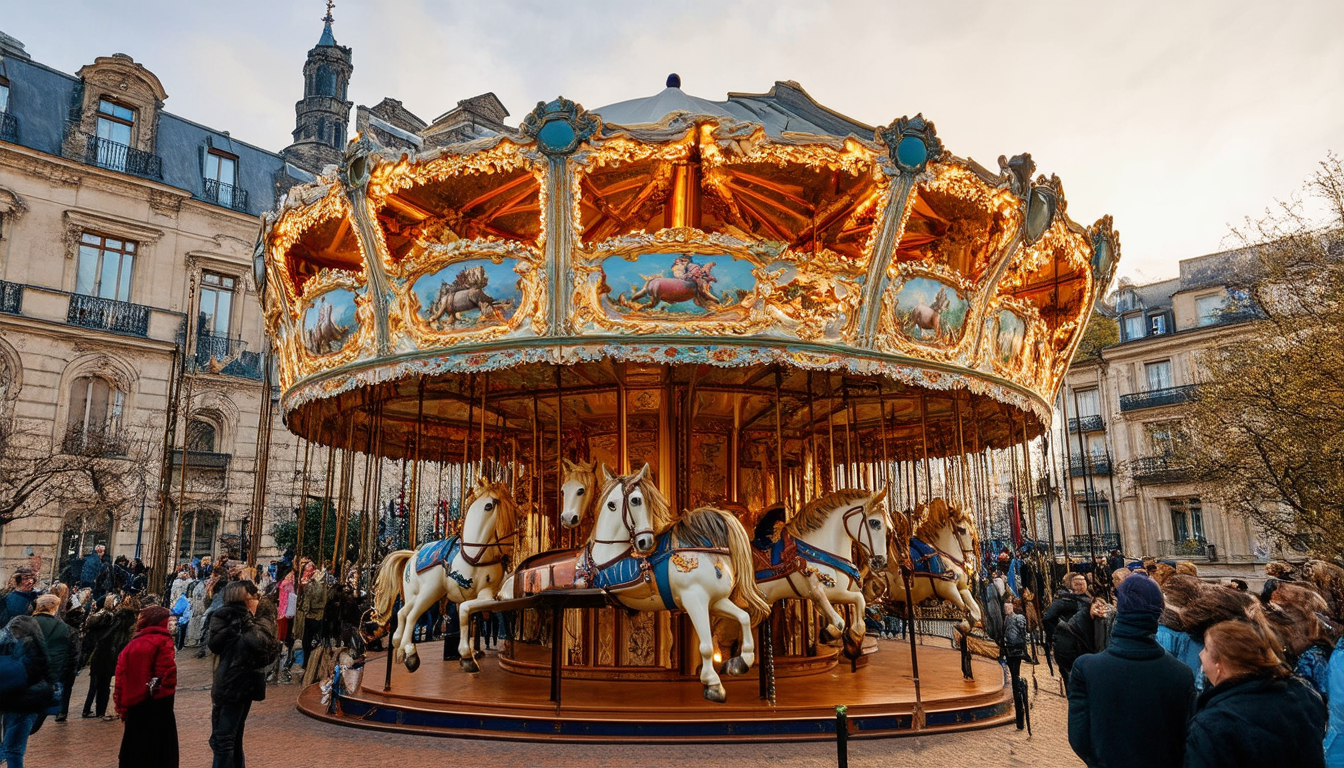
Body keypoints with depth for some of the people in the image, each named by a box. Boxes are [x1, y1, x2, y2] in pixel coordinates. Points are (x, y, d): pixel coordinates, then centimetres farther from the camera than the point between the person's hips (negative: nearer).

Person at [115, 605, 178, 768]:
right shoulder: (163, 641, -10)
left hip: (134, 703, 6)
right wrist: (168, 688, -3)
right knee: (159, 752, 4)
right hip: (158, 704, -6)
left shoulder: (132, 644, 7)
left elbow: (120, 676, 4)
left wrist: (122, 706, 9)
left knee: (134, 748, 17)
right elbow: (167, 672, -20)